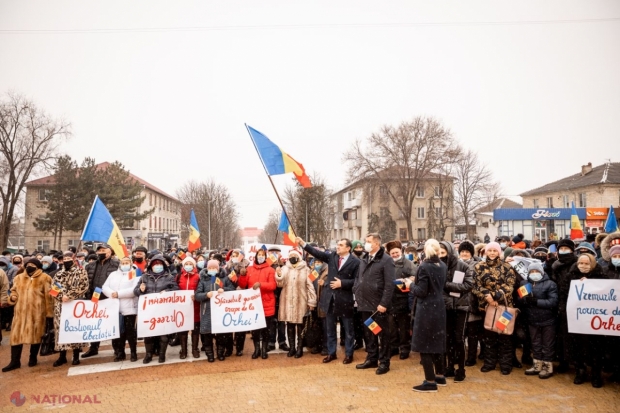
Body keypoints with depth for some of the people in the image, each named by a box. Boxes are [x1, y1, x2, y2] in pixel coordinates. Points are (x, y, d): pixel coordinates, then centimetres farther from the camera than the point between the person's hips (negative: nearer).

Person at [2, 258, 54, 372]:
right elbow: (13, 290, 24)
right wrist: (13, 296, -2)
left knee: (36, 335, 8)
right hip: (20, 312, 4)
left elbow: (48, 296, -6)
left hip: (37, 312, -4)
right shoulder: (18, 278, 9)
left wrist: (49, 313, -7)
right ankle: (15, 361, 16)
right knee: (16, 335, 5)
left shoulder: (44, 278, -5)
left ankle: (33, 358, 25)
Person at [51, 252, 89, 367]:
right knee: (60, 329, 5)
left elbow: (83, 286, -11)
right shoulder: (58, 273, 15)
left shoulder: (80, 271, 1)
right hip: (60, 306, 4)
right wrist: (61, 296, -9)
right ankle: (62, 356, 15)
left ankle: (76, 356, 10)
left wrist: (69, 296, -18)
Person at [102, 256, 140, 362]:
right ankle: (120, 353, 19)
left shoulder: (135, 274, 1)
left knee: (130, 331, 0)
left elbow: (135, 290, -12)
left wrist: (118, 293, -16)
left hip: (129, 308, -4)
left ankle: (133, 352, 11)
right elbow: (105, 287, 9)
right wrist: (111, 293, -12)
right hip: (114, 307, 4)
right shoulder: (113, 274, 17)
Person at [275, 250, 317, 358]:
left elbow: (310, 286, -3)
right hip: (287, 301, 3)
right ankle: (292, 348, 18)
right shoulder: (284, 269, 8)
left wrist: (312, 302, -7)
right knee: (290, 325, 8)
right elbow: (280, 284, 2)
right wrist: (278, 276, -17)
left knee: (300, 326, 3)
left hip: (301, 302, -3)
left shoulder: (305, 269, -1)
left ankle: (299, 348, 12)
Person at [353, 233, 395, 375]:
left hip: (378, 305, -7)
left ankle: (384, 362, 16)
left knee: (382, 334, 5)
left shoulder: (386, 260, -11)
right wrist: (356, 293, 7)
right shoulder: (364, 259, 12)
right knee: (369, 333, 16)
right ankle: (371, 359, 29)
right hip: (365, 304, 7)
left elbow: (389, 284, -15)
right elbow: (358, 278, 18)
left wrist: (384, 303, -19)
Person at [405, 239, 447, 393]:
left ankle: (430, 382, 4)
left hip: (426, 310, -8)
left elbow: (421, 292, -19)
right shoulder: (443, 266, 5)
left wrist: (411, 284, -1)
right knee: (436, 342, 18)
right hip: (439, 308, 8)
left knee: (424, 344, 1)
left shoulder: (424, 267, -17)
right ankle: (440, 376, 29)